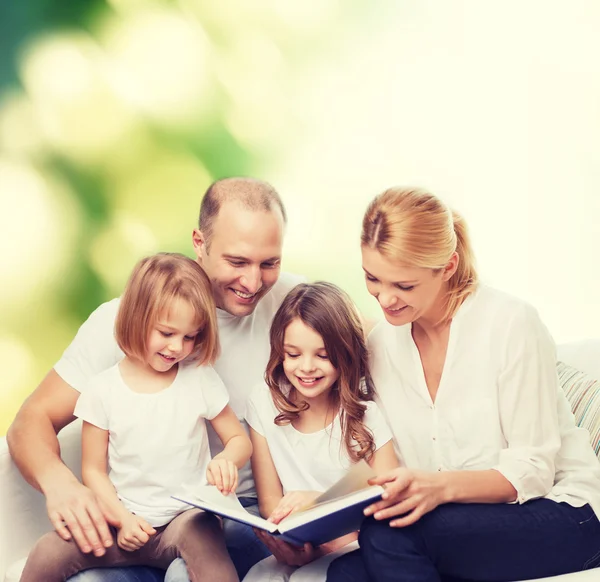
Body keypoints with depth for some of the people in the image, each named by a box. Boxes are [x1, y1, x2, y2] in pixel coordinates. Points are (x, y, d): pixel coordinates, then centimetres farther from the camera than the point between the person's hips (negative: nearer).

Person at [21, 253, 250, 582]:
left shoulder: (200, 379, -1)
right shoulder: (103, 391, -1)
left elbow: (239, 439, 7)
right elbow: (94, 471, 4)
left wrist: (227, 461, -16)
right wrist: (122, 518, -11)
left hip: (187, 517, -1)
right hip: (127, 522, 1)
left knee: (201, 536, -36)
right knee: (47, 554, -19)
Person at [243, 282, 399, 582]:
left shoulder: (365, 412, -7)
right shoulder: (265, 402, -2)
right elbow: (270, 501, 0)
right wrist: (291, 545, -21)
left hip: (354, 545, -2)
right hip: (296, 545, 2)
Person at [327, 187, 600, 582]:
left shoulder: (511, 324, -15)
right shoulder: (381, 345, 2)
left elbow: (532, 472, -14)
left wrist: (440, 486, -31)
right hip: (460, 523, 4)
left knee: (390, 534, -28)